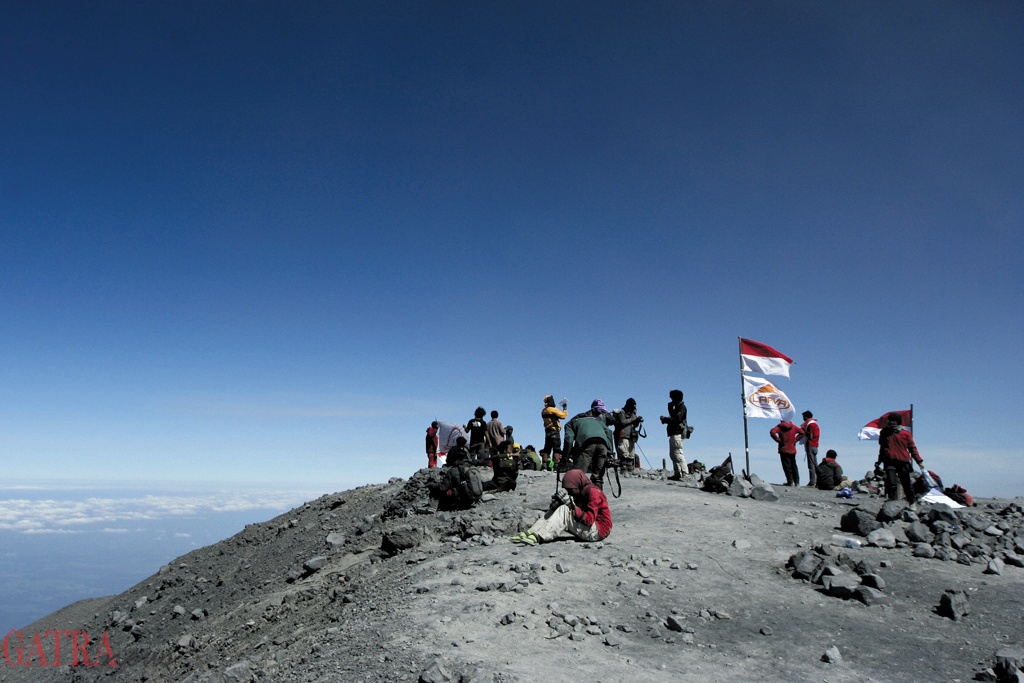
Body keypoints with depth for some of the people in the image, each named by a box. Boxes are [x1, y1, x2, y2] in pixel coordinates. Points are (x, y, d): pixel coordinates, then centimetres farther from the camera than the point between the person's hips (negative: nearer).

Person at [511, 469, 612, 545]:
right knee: (555, 510, -2)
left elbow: (590, 520, -22)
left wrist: (571, 505, -25)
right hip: (585, 528, 9)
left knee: (565, 510, -25)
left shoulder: (593, 492, -14)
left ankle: (539, 537, -34)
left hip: (598, 531, -9)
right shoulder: (580, 493, 12)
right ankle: (531, 532, -18)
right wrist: (557, 503, -12)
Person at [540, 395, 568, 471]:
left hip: (547, 432, 7)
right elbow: (563, 415, -9)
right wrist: (565, 408, 5)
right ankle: (555, 466, -12)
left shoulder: (544, 411, 13)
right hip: (555, 432, -7)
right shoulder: (553, 409, -11)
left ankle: (544, 465, 4)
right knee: (556, 449, -5)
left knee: (546, 449, 8)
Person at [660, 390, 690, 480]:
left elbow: (677, 419, -20)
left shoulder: (681, 407, -8)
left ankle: (685, 474, -19)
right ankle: (677, 474, 13)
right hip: (674, 433, 11)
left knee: (678, 453, -16)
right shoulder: (676, 407, 22)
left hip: (678, 433, -11)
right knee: (673, 454, 11)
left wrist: (665, 418, -11)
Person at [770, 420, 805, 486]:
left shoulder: (779, 426, -6)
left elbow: (772, 432, -22)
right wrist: (795, 439, 6)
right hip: (792, 450, 4)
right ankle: (797, 482, 12)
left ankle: (790, 482, -4)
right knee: (794, 466, 13)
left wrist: (778, 440, -13)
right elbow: (802, 432, 5)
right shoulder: (793, 426, 7)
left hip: (784, 450, -4)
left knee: (787, 466, -1)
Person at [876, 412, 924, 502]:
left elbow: (912, 448, 7)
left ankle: (912, 502, 20)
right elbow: (882, 447, 21)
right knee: (891, 484, -9)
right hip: (889, 462, 1)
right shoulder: (884, 432, 10)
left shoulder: (906, 433, 4)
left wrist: (919, 461, 1)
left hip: (903, 462, -1)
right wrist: (879, 461, 25)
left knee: (907, 484, 7)